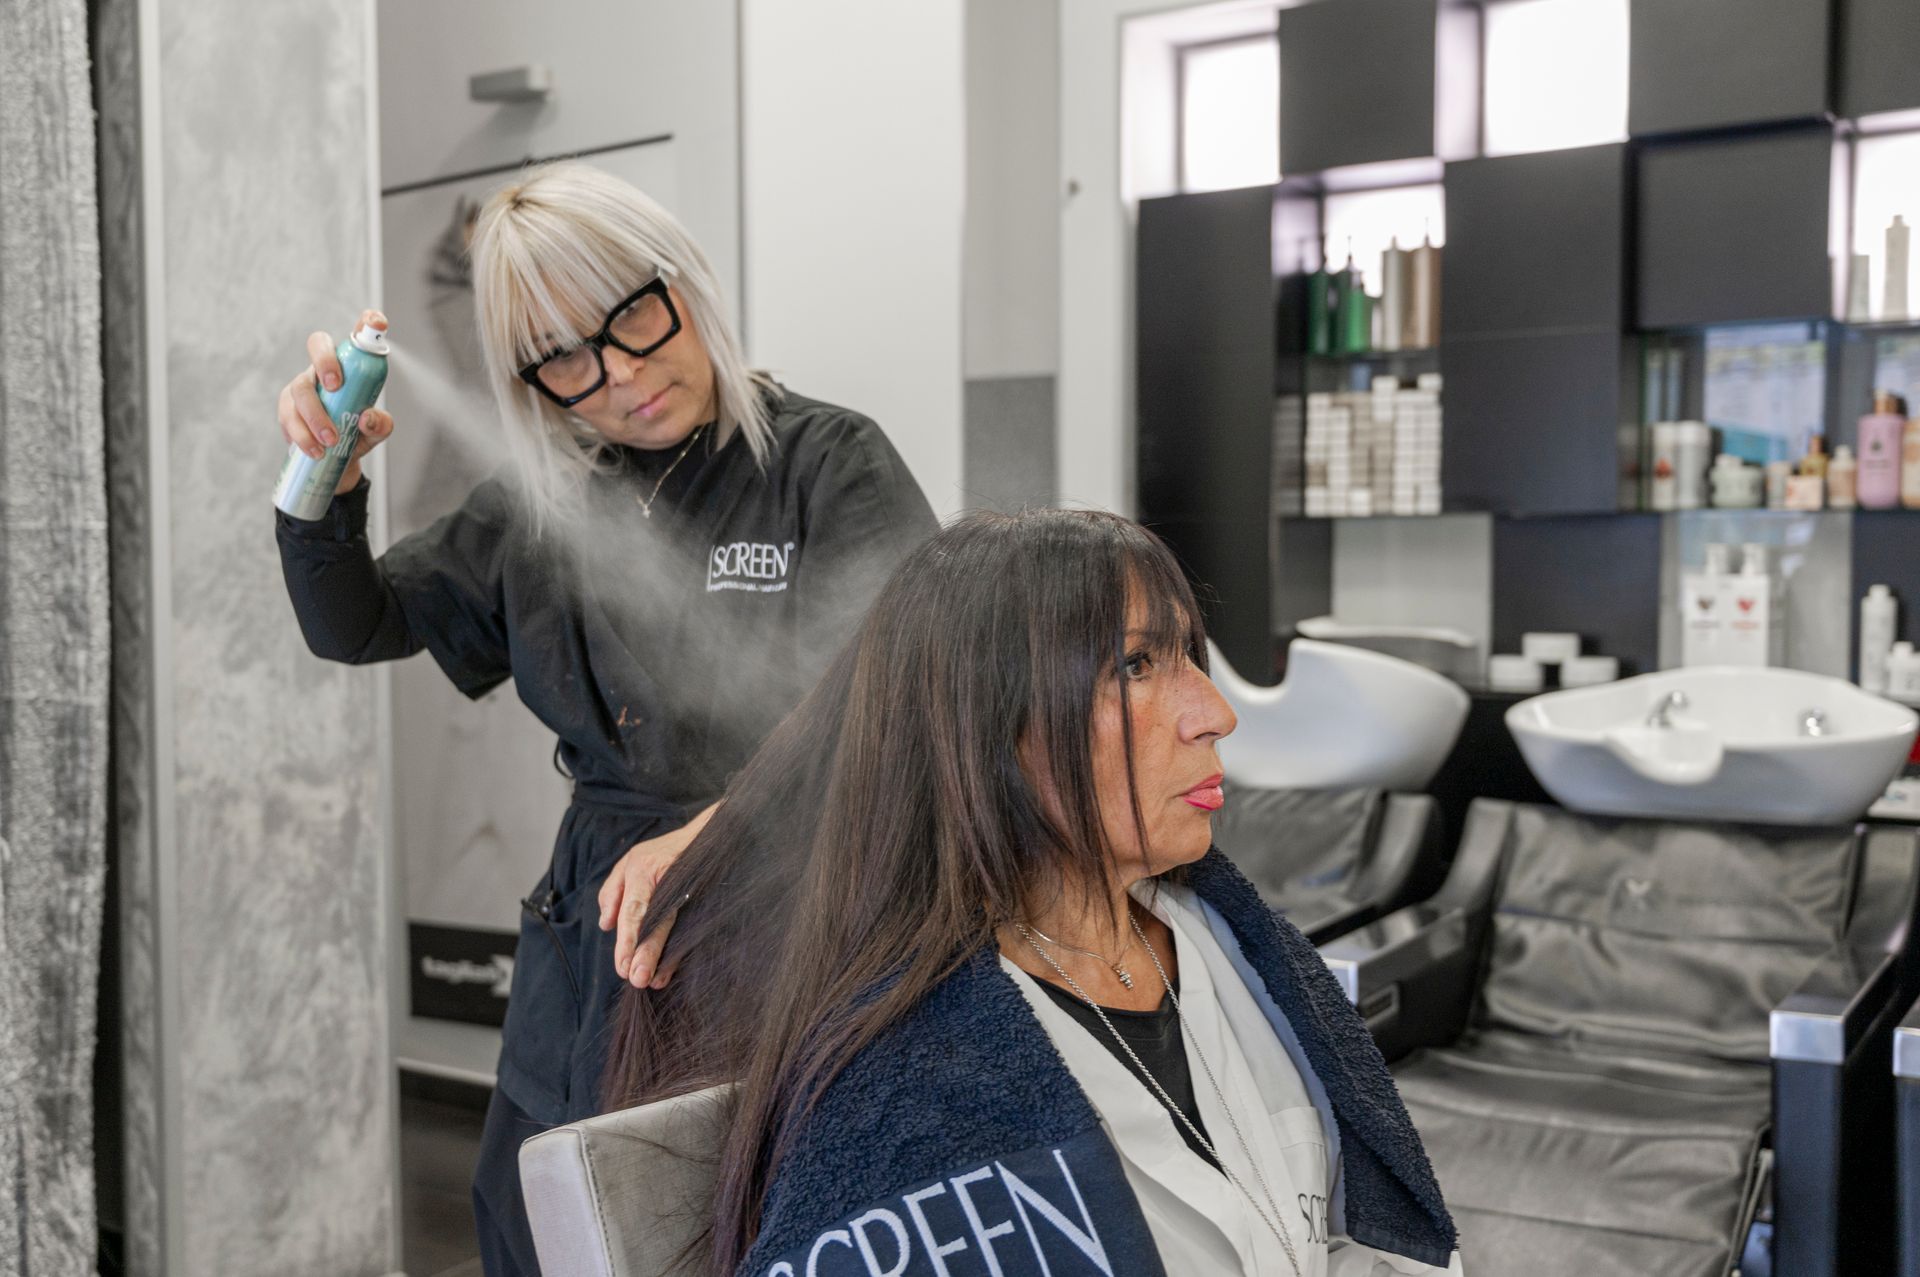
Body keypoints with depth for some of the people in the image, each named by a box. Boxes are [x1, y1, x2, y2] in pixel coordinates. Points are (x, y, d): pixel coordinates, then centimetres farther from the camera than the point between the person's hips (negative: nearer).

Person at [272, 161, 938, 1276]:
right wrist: (326, 477, -3)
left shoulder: (829, 462, -8)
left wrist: (715, 831, -35)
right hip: (589, 921, 5)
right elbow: (354, 626, 16)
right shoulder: (536, 504, 8)